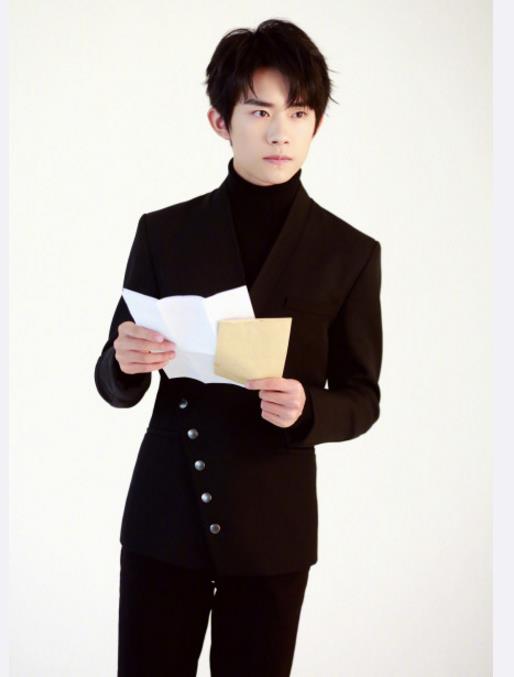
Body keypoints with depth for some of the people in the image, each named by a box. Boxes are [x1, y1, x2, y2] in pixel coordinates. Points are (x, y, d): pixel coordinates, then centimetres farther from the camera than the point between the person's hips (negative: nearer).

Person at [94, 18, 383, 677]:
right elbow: (116, 387, 5)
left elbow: (362, 400, 3)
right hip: (164, 517, 1)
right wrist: (124, 364, -19)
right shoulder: (164, 233, 0)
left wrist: (306, 410, -19)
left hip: (272, 529, 0)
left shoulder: (349, 253, -2)